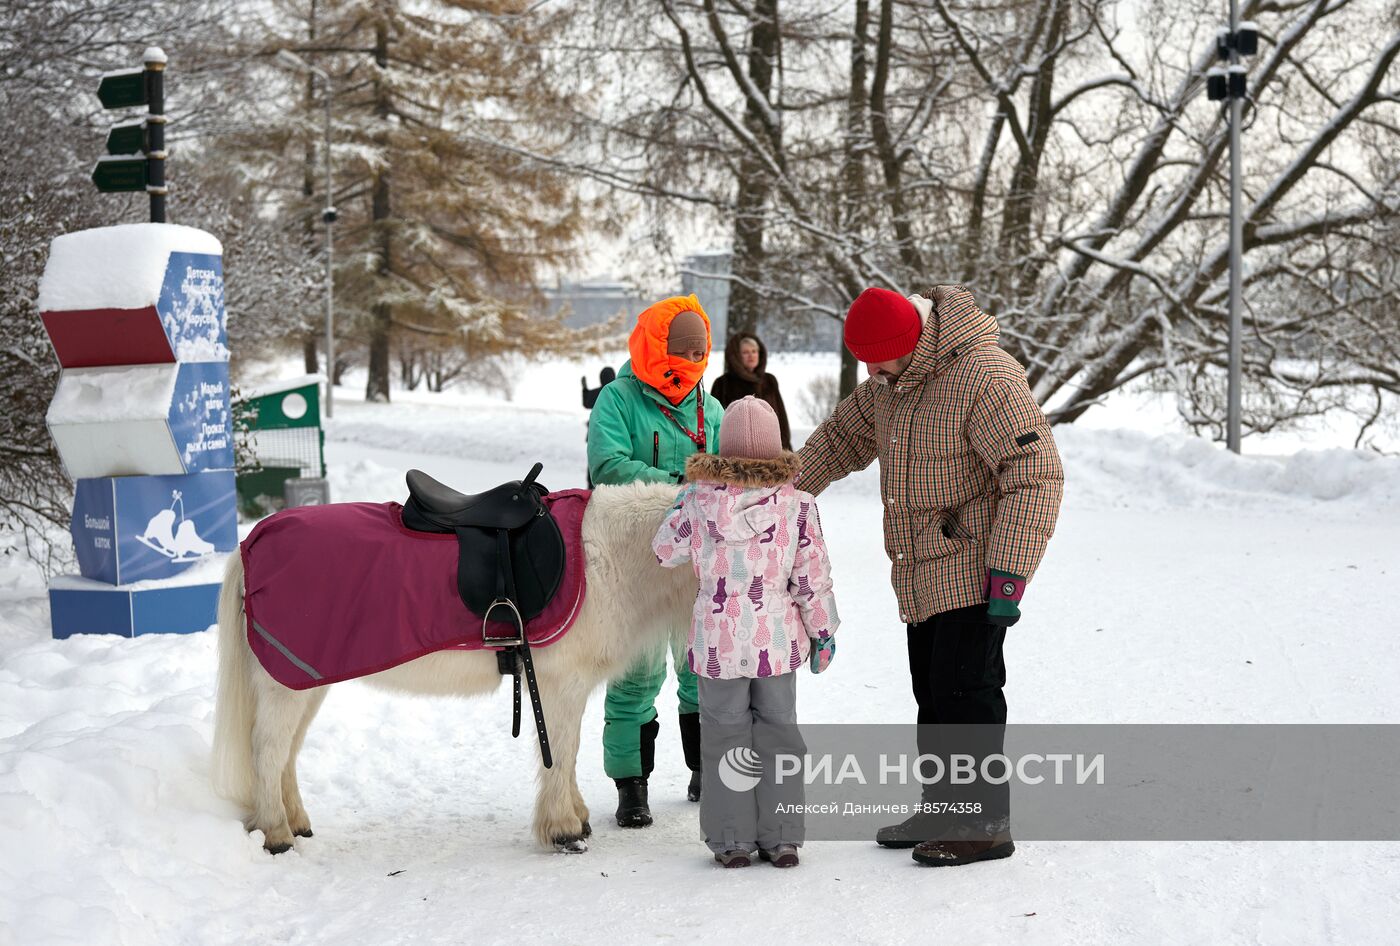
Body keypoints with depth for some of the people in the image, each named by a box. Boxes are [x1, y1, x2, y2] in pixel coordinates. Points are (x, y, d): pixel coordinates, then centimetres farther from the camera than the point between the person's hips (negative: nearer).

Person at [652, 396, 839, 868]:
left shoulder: (699, 500, -8)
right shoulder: (796, 502, -7)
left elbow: (665, 550, 6)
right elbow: (812, 576, -4)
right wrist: (823, 631, 8)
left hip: (716, 639, -1)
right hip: (777, 638, 1)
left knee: (725, 733, 10)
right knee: (778, 731, 13)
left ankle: (732, 840, 12)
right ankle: (781, 838, 15)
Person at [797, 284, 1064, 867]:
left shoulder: (985, 377, -21)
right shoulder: (892, 380, 7)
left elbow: (1035, 476, -22)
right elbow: (844, 436, 23)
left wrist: (1009, 573, -24)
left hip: (973, 573, -9)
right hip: (922, 574, 9)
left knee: (965, 692, -9)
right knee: (931, 693, 13)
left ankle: (987, 823, -1)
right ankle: (940, 812, 23)